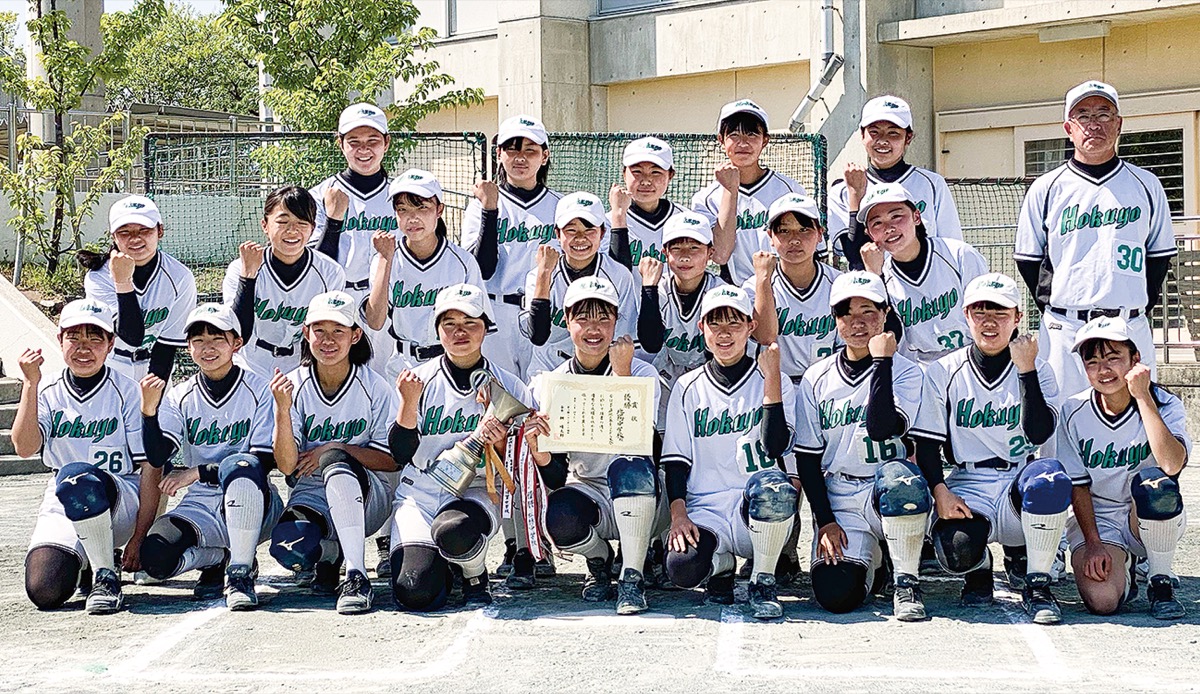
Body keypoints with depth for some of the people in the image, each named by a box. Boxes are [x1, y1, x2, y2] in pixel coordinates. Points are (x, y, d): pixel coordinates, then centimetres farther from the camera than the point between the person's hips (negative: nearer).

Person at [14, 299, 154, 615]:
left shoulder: (127, 391, -4)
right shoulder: (48, 391, 6)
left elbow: (151, 469, -8)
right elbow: (24, 447, -11)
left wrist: (138, 538, -13)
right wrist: (31, 384, -17)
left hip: (120, 502, -3)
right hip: (61, 506, 3)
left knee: (75, 476, -38)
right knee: (45, 590, -23)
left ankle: (106, 577, -18)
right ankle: (83, 562, 14)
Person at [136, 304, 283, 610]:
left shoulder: (259, 390, -4)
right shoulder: (179, 397, 6)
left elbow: (264, 461, -12)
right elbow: (157, 457, -9)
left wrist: (197, 472, -18)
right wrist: (149, 409, -26)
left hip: (252, 505, -3)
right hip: (201, 508, 3)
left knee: (239, 465, -37)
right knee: (156, 556, -26)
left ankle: (240, 573, -25)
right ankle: (220, 558, 6)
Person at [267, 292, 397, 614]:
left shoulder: (375, 388, -6)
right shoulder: (294, 386, -3)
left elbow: (391, 460, -4)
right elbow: (287, 465, -11)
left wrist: (335, 449, -17)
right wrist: (282, 410, -26)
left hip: (367, 497, -2)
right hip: (312, 494, 2)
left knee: (335, 461, -36)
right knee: (288, 547, -31)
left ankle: (356, 576, -36)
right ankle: (330, 554, 7)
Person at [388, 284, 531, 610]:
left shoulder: (508, 387, 1)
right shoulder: (419, 381, 2)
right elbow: (401, 454, -5)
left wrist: (499, 444, -19)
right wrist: (409, 402, -19)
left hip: (476, 492, -1)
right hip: (418, 494, 1)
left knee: (454, 531, -39)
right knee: (416, 594, -21)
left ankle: (475, 577, -2)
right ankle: (437, 565, 17)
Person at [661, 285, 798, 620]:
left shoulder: (775, 383, 7)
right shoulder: (688, 388, 11)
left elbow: (775, 447, -10)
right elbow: (675, 461, 7)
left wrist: (771, 379, -14)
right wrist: (678, 514, -10)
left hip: (756, 511, -1)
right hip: (705, 511, 1)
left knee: (771, 482, -38)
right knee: (682, 567, -32)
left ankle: (763, 581, -12)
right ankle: (720, 562, 9)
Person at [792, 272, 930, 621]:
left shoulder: (906, 372, 0)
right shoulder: (817, 379, 7)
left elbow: (882, 428, -19)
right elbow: (807, 458, 6)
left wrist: (881, 361, -17)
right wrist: (825, 521, -4)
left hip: (886, 496, -2)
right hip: (839, 502, 2)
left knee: (899, 475, -39)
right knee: (835, 594, -22)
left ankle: (906, 582, -17)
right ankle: (870, 562, 17)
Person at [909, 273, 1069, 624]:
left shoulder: (1038, 370, 4)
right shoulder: (943, 373, 4)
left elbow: (1039, 433, -12)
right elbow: (926, 444, 2)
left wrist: (1026, 370, -16)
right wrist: (940, 492, -13)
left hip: (1020, 482, 1)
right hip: (967, 485, -1)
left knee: (1049, 475, -37)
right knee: (957, 551, -34)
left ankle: (1036, 584, -14)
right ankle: (979, 568, 11)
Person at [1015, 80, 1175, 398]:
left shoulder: (1145, 185, 9)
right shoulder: (1046, 189, 6)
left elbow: (1160, 255, 14)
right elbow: (1029, 259, 10)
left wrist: (1138, 310, 6)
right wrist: (1056, 309, 2)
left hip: (1131, 330, 1)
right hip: (1064, 332, -1)